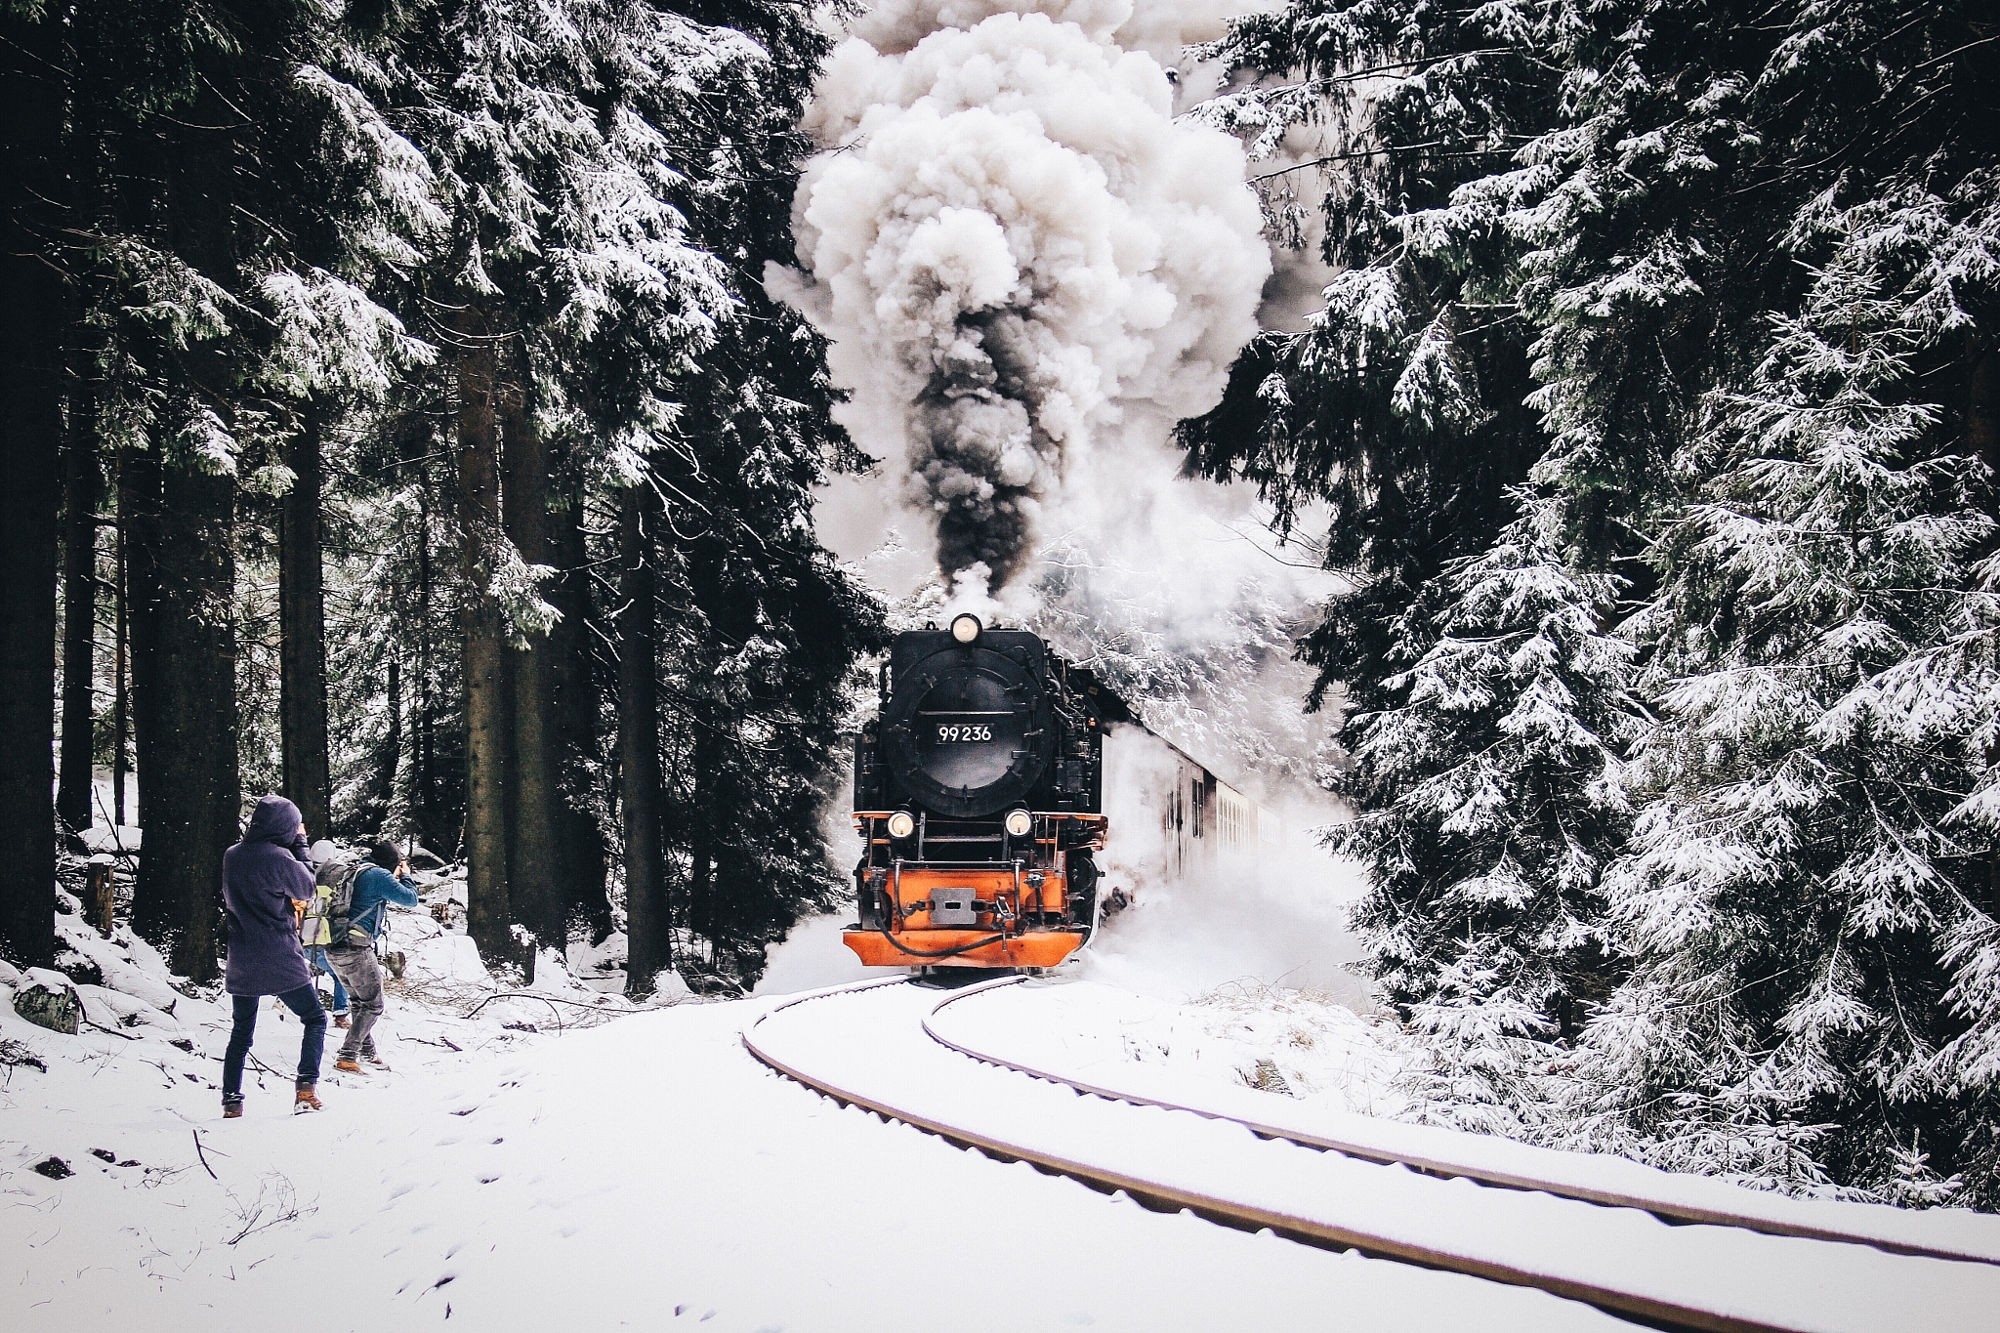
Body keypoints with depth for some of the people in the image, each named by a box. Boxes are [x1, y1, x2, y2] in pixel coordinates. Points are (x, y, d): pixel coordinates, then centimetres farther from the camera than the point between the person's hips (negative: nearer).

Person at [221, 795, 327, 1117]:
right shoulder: (279, 858, -16)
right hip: (280, 961, -5)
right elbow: (306, 889, 1)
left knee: (241, 1032, 17)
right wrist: (299, 843, 7)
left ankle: (231, 1102, 12)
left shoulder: (231, 856, 3)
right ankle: (306, 1087, -6)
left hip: (241, 965, 5)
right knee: (315, 1019, 9)